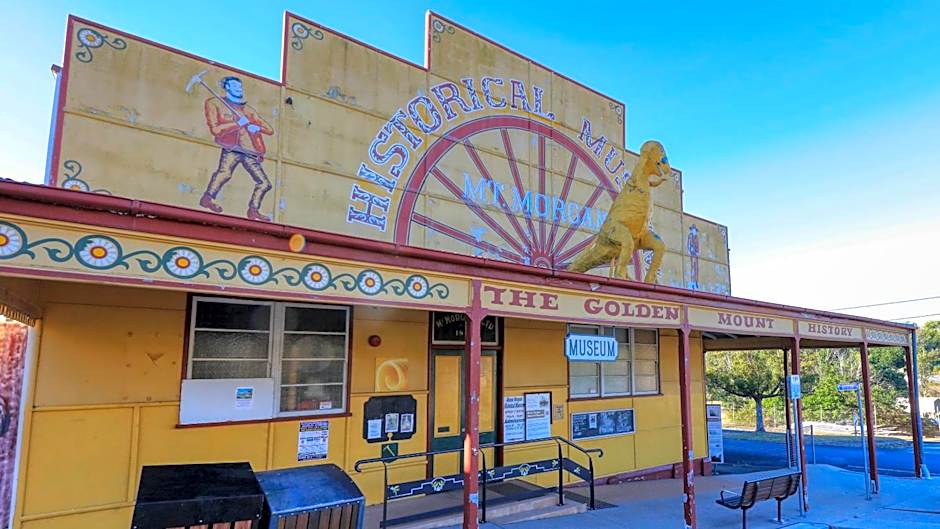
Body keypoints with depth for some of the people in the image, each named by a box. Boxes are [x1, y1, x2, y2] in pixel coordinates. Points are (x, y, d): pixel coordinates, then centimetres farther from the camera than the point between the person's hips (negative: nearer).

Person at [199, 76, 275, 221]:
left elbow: (270, 130, 22)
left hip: (250, 151, 5)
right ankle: (207, 198, -27)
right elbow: (215, 129, 0)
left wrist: (258, 127, -1)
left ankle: (253, 210, 7)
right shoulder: (215, 103, 14)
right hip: (232, 147, -5)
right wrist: (238, 124, -6)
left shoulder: (249, 109, 27)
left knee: (264, 183, 0)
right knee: (225, 172, -32)